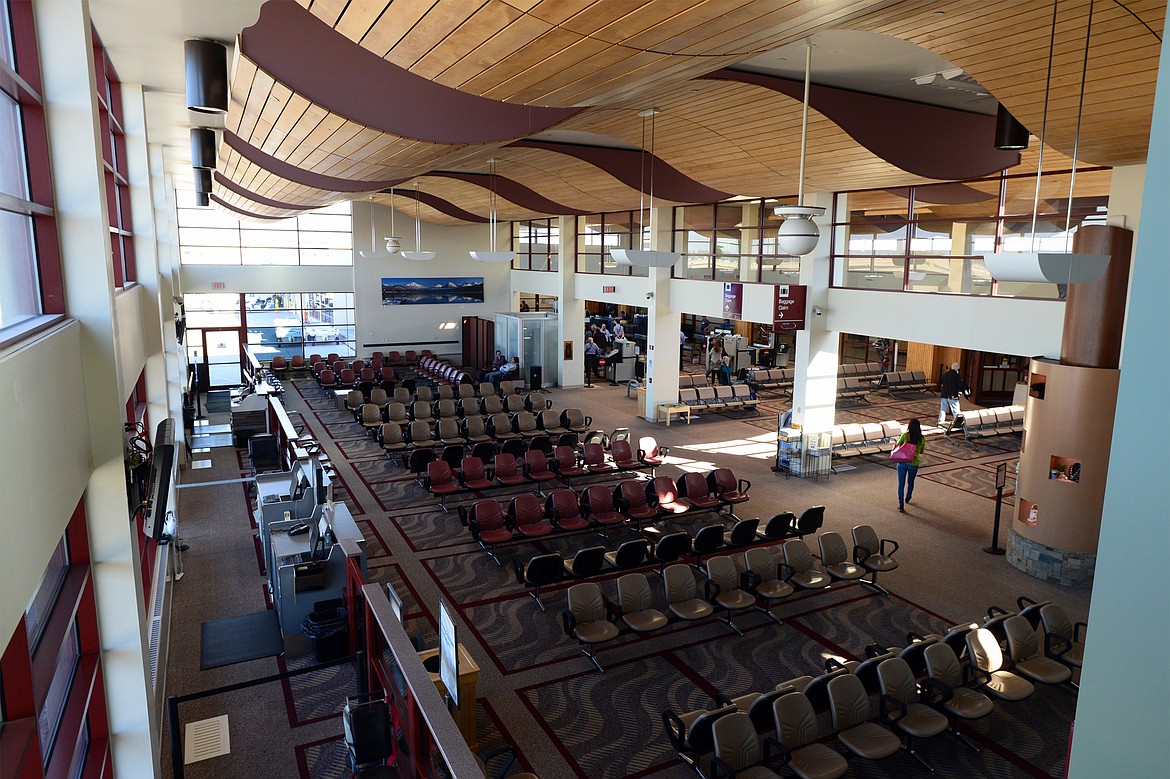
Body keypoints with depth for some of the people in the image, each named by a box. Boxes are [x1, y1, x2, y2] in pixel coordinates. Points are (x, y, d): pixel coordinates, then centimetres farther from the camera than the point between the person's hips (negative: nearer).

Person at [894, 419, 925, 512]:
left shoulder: (904, 436, -10)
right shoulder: (922, 439, -6)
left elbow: (897, 446, -1)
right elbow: (921, 452, 6)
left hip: (902, 462, -1)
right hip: (913, 464, 1)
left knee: (901, 484, 5)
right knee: (910, 482, 25)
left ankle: (901, 505, 0)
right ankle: (907, 499, 46)